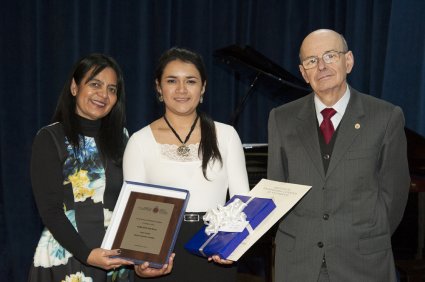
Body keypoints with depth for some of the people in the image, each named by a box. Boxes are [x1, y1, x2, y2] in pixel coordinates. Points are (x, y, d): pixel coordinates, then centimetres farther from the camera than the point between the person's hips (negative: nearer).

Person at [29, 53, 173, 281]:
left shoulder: (120, 137, 8)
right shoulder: (49, 139, -5)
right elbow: (49, 209, -11)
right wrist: (86, 254, -22)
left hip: (116, 259, 4)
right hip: (66, 259, -4)